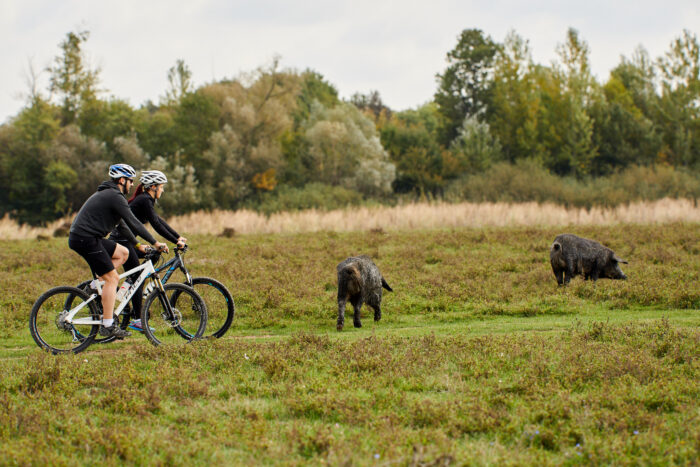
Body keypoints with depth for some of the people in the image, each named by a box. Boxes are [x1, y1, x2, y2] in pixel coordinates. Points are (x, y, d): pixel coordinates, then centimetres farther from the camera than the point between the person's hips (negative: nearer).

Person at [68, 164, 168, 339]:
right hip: (85, 239, -10)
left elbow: (121, 224, 28)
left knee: (122, 253, 17)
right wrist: (155, 243, -9)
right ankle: (107, 326, -10)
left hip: (85, 237, 10)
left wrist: (138, 245, 28)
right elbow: (133, 222, -14)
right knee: (112, 278, -8)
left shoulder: (107, 194, 22)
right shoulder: (115, 196, -11)